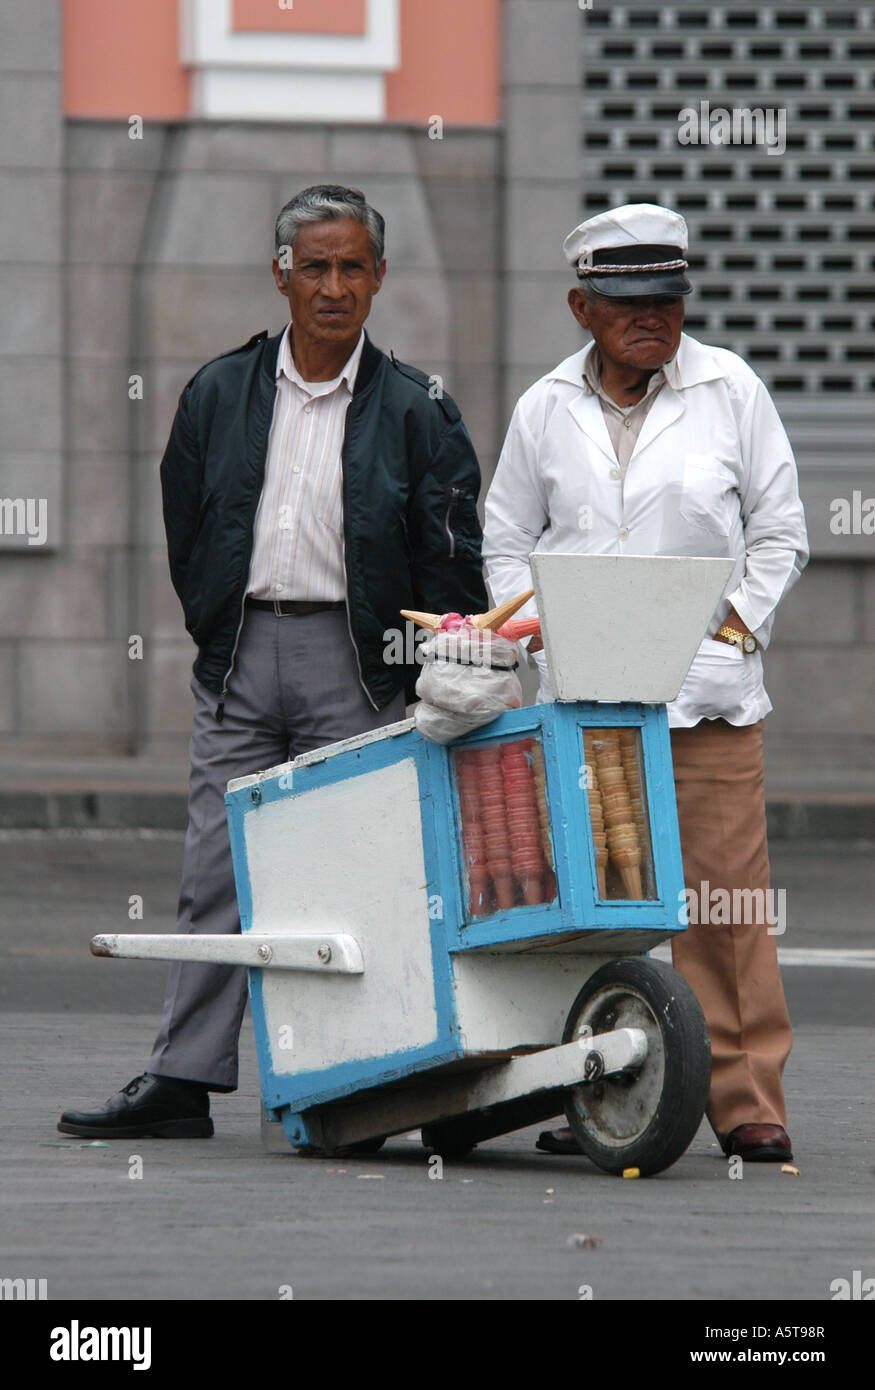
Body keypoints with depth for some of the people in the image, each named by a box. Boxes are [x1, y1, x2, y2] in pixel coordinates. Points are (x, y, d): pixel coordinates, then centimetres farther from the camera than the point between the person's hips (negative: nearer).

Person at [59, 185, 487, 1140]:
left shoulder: (414, 410, 2)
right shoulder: (218, 396, 9)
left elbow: (450, 561, 0)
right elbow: (186, 534, 15)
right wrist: (224, 639, 10)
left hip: (355, 665, -2)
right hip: (239, 660, 3)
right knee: (216, 872, 0)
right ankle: (183, 1080, 1)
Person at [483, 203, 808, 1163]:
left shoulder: (731, 392, 4)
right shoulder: (544, 410, 9)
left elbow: (779, 533, 9)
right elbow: (506, 541, 17)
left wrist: (733, 625, -3)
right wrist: (536, 634, 1)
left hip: (706, 688, -2)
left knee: (724, 895, -5)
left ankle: (747, 1102, -1)